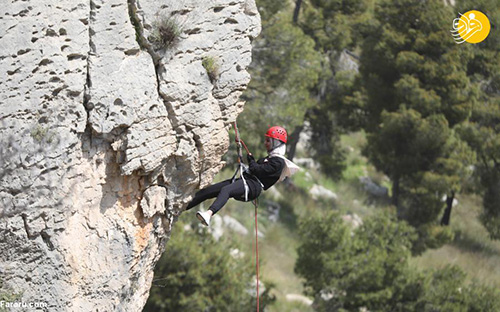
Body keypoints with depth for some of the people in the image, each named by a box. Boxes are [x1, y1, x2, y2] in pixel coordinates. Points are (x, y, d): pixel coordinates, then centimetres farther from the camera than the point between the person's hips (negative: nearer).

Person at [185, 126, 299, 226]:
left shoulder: (278, 162, -5)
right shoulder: (270, 158, 28)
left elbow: (258, 170, -14)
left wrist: (251, 160, 4)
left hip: (253, 186, -10)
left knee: (225, 190, -40)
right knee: (207, 191, -1)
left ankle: (209, 214, -63)